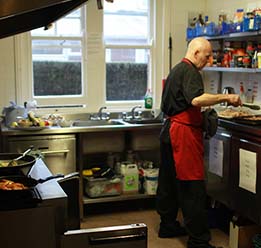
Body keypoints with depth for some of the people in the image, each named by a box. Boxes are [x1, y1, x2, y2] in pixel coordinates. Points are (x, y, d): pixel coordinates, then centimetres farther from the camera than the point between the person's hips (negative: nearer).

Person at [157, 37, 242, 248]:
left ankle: (167, 224, 29)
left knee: (169, 180, 17)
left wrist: (201, 111, 20)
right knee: (193, 187, -7)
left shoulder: (176, 70, 19)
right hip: (184, 134, -11)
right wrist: (226, 97, -24)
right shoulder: (190, 72, -13)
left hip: (170, 131, 11)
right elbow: (196, 99, -30)